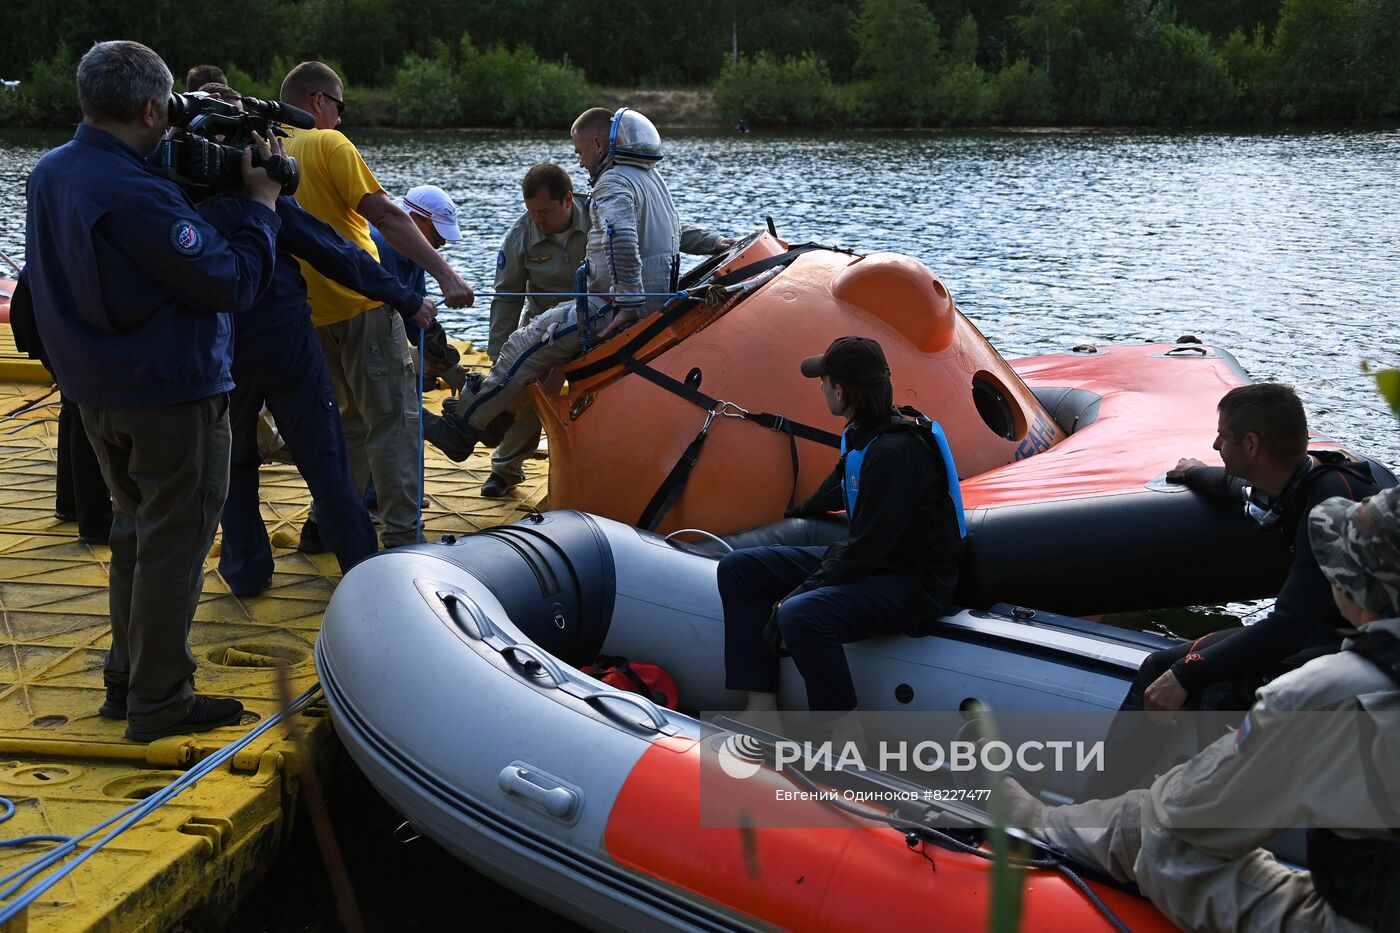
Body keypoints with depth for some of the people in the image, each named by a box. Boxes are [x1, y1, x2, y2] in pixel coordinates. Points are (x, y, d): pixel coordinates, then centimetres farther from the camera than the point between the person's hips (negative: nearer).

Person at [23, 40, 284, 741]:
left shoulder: (49, 175, 2)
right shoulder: (135, 195, -26)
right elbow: (235, 283, -24)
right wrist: (261, 202, -10)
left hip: (94, 390, 9)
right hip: (170, 394, -9)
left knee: (135, 527, 23)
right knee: (174, 544, 3)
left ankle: (125, 676, 32)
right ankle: (159, 703, 11)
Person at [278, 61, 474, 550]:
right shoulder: (327, 143, -8)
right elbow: (385, 215, -18)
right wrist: (445, 273, -22)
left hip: (315, 312, 8)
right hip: (362, 305, -8)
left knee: (355, 417, 20)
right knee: (395, 420, -4)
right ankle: (401, 537, -7)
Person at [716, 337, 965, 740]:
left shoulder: (896, 452, -25)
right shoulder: (861, 435, 4)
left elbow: (867, 548, -26)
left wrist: (797, 595, -20)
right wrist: (803, 511, 47)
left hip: (911, 585, -10)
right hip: (865, 560, 10)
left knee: (801, 617, -36)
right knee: (737, 569, 5)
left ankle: (848, 740, -18)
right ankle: (762, 706, 1)